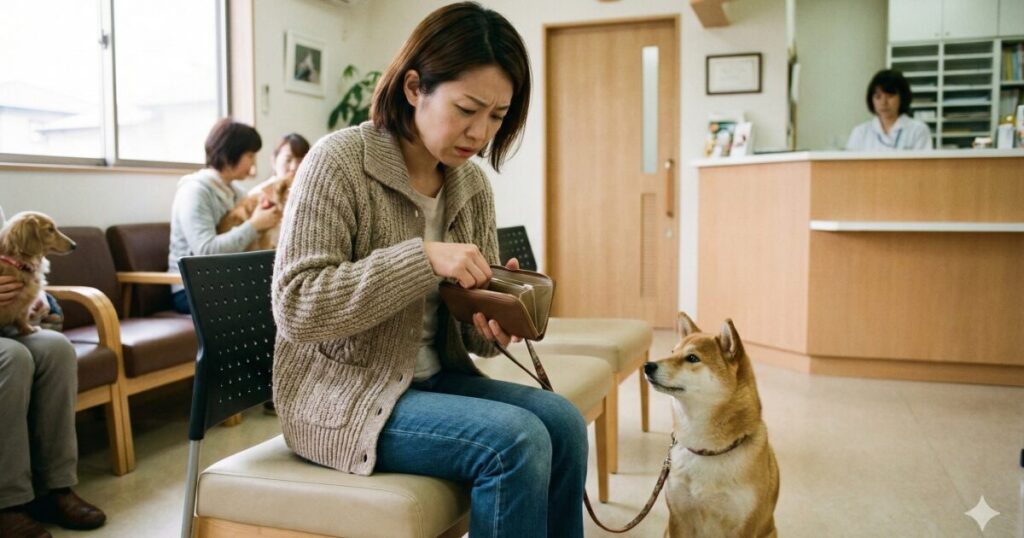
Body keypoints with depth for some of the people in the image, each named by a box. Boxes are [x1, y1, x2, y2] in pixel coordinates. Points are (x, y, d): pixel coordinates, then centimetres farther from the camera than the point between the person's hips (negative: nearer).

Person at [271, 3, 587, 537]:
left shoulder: (473, 185, 4)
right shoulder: (337, 162, -15)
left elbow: (468, 325, 11)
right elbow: (295, 308, -22)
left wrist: (494, 326, -15)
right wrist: (423, 257, -29)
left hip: (432, 378, 6)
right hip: (342, 394, -6)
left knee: (562, 421, -14)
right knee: (515, 442, -24)